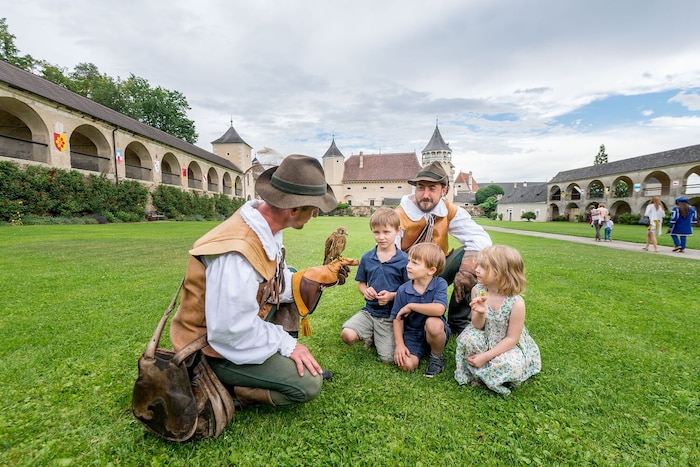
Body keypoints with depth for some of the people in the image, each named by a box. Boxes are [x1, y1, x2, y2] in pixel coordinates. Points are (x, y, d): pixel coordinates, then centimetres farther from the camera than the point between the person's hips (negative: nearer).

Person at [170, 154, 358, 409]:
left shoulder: (265, 227, -8)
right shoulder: (237, 252, -35)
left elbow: (278, 283, 2)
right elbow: (231, 330, -31)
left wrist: (321, 275, -7)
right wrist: (287, 344, -20)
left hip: (244, 323, 9)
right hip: (217, 346, -9)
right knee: (309, 383, -14)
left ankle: (281, 361, 14)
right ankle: (225, 391, 2)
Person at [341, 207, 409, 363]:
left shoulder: (404, 260, -10)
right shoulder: (367, 258, 0)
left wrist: (391, 296, -21)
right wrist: (365, 291, -12)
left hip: (390, 316, -2)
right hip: (369, 310, 3)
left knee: (388, 359, -9)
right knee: (347, 335, -22)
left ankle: (376, 337, 24)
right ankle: (370, 336, 12)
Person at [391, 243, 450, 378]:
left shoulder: (440, 284, -16)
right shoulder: (403, 290, -9)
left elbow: (439, 309, -33)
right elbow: (397, 319, -1)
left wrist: (410, 306, -23)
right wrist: (399, 344, -12)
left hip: (435, 331, -1)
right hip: (412, 334, 2)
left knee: (433, 323, -36)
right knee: (406, 364, -22)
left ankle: (437, 356, -5)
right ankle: (422, 350, 13)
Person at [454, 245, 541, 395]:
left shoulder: (516, 303, -26)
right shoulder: (477, 291, -15)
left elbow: (512, 339, -19)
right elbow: (477, 326, -9)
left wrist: (486, 356, -23)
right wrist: (480, 314, -33)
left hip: (508, 345, -3)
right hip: (486, 338, 3)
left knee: (510, 365, -31)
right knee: (468, 338, -27)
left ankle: (481, 374, 0)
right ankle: (477, 372, 0)